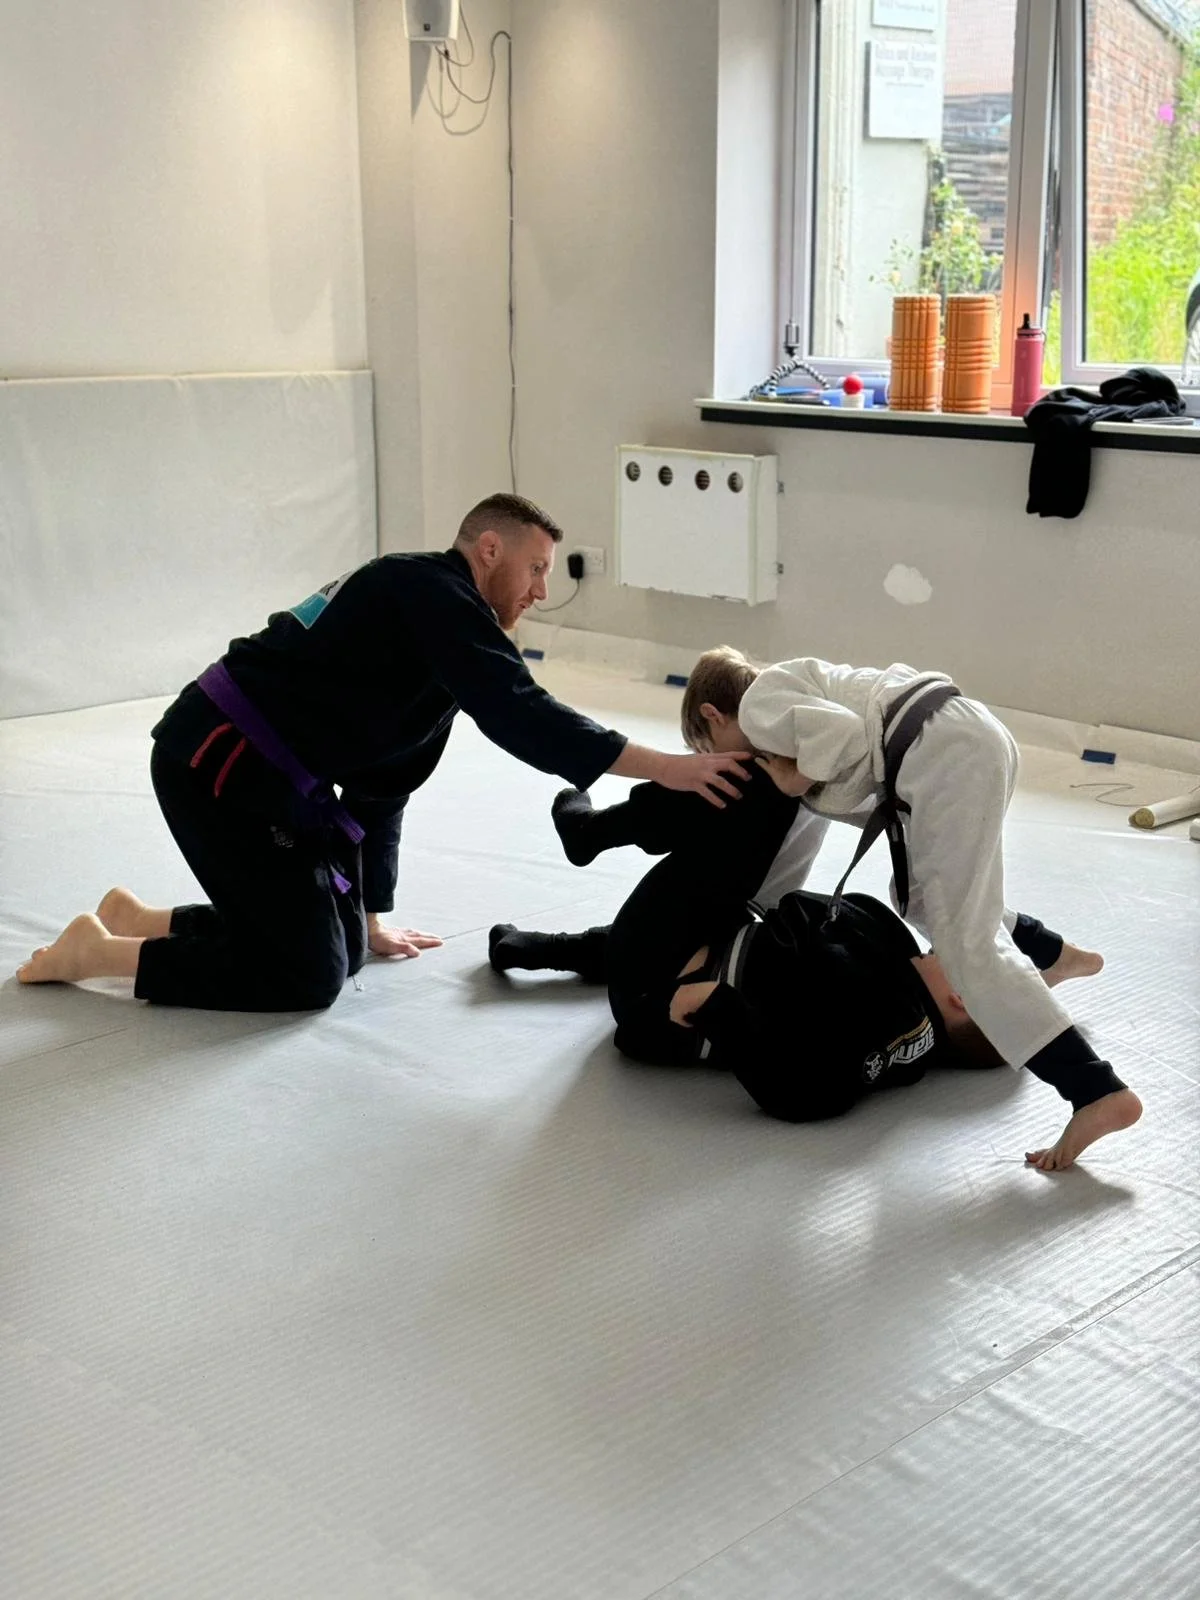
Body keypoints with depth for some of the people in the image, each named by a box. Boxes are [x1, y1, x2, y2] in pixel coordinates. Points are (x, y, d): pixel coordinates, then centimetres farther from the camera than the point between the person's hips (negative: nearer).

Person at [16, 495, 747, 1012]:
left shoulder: (428, 625, 18)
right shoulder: (432, 594, -12)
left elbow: (382, 782, 22)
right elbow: (519, 714, -25)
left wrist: (372, 919, 26)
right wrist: (665, 768, -25)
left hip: (254, 770, 10)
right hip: (223, 772, -10)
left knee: (340, 941, 14)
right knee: (309, 976, -6)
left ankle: (139, 918, 23)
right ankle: (103, 951, 5)